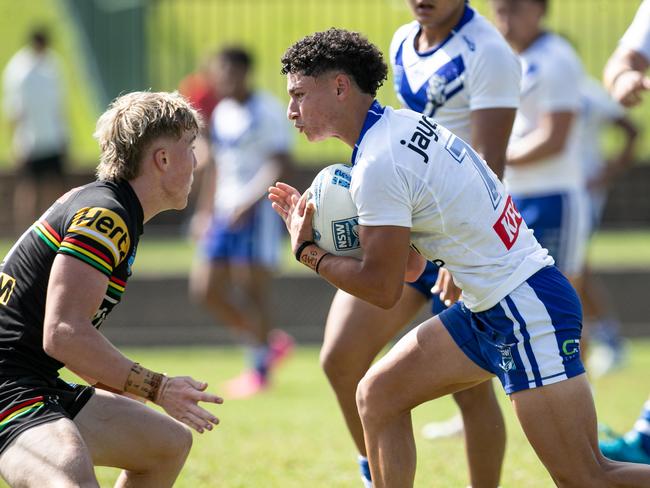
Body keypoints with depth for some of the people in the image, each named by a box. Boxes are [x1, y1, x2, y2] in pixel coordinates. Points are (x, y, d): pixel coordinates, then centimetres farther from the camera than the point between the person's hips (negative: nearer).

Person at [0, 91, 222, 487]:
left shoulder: (89, 201, 16)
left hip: (42, 390, 11)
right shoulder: (106, 217, -15)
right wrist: (157, 388, -18)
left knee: (170, 442, 22)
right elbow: (63, 335, -25)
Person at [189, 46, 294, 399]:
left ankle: (259, 370, 5)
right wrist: (204, 211, 21)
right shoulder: (221, 113, 15)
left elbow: (279, 164, -17)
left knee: (252, 289, -8)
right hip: (225, 212, 9)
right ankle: (271, 342, 17)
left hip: (259, 212, -9)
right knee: (205, 289, 3)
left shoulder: (267, 112, -10)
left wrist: (250, 202, -25)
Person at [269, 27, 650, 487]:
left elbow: (383, 288, -15)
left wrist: (309, 252, -2)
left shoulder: (378, 165, -18)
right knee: (378, 395, 11)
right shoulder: (407, 124, 11)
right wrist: (318, 222, 11)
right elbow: (409, 263, 16)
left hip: (526, 312, -10)